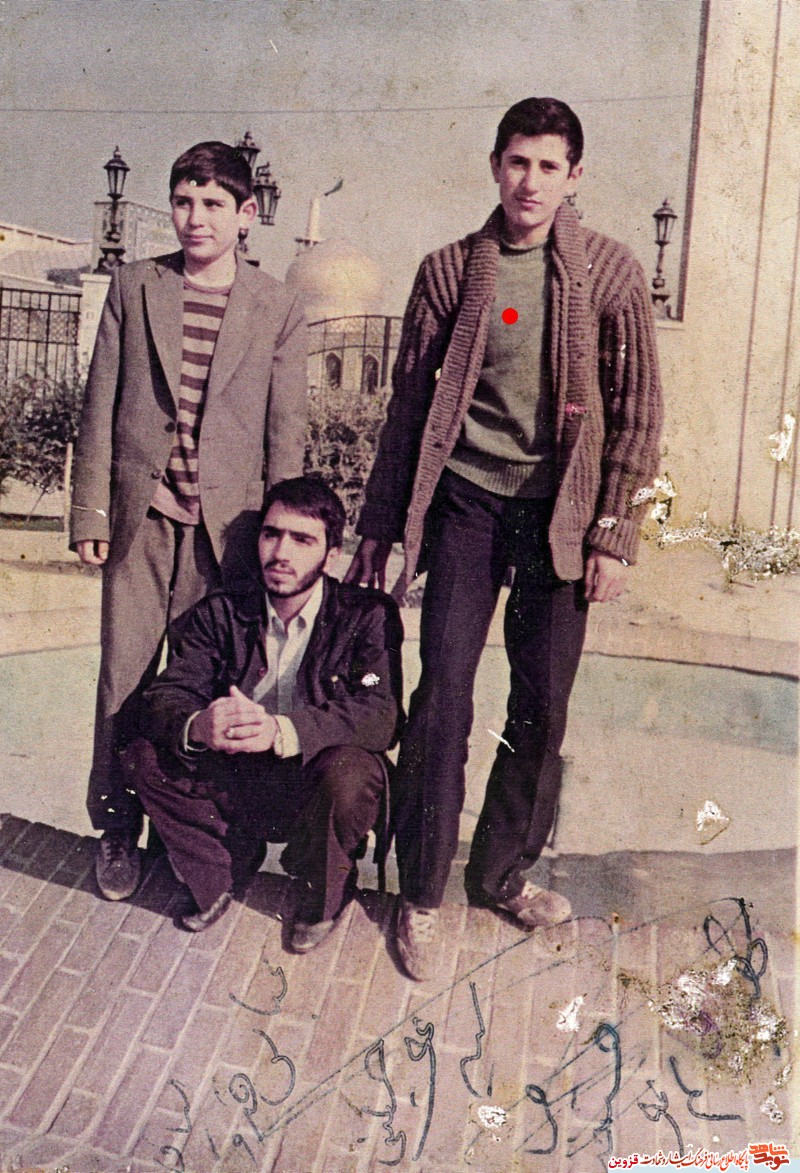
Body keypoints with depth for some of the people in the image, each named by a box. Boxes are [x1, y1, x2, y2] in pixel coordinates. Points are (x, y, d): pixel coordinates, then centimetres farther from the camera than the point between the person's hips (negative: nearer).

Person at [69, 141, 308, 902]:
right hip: (140, 515, 1)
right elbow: (101, 406, 6)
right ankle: (116, 830, 20)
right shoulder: (133, 288, 7)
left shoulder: (278, 310, 4)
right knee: (125, 675, 4)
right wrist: (90, 511, 1)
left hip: (227, 522, -1)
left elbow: (286, 432, 3)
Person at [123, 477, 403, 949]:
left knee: (349, 773, -35)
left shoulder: (370, 615, -10)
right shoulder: (221, 612, -1)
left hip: (314, 787, -3)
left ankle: (325, 893, -2)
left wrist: (282, 730, -41)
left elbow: (381, 716, -24)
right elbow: (165, 697, -10)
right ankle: (227, 869, 6)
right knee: (145, 757, -17)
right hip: (238, 786, 3)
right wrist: (197, 727, -37)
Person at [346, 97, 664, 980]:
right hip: (467, 504, 0)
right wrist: (378, 525, 5)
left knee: (542, 710, 7)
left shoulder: (611, 272, 1)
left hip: (560, 513, 1)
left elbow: (637, 411, 2)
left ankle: (504, 874, 27)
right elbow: (409, 405, 6)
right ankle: (421, 893, 14)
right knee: (442, 699, -2)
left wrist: (614, 534, -4)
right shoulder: (450, 270, 2)